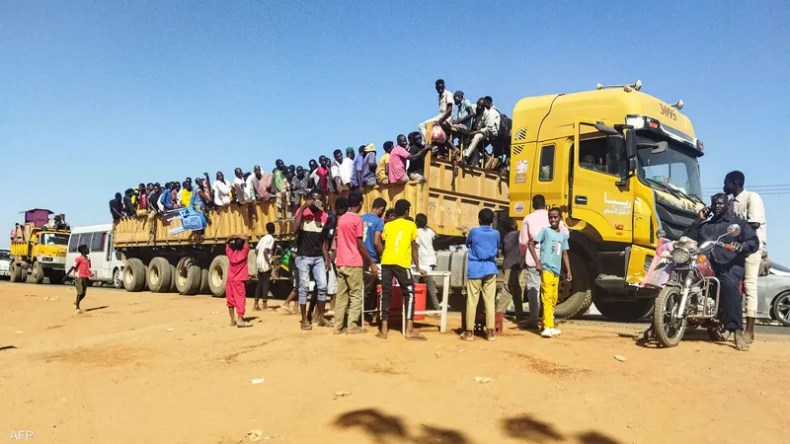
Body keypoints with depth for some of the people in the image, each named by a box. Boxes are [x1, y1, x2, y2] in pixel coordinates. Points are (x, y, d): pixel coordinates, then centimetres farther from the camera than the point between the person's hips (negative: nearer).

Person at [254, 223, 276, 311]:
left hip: (259, 263, 7)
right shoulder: (271, 239, -10)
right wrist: (269, 263, -16)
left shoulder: (263, 238, 13)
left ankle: (256, 304, 11)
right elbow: (265, 251, -19)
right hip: (265, 264, -7)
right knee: (265, 283, 1)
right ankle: (264, 304, 5)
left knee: (259, 283, 11)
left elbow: (256, 250, 12)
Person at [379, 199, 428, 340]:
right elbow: (414, 248, 15)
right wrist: (418, 267, 23)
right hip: (401, 263, -3)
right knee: (409, 293, 6)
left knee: (385, 293, 9)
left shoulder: (387, 225, 17)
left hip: (386, 262, 3)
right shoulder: (411, 225, 11)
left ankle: (383, 329, 6)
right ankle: (409, 330, -1)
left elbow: (382, 244, 13)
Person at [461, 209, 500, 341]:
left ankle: (469, 331, 3)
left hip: (475, 270, -2)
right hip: (490, 269, 2)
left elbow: (467, 244, 16)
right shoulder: (496, 234, 3)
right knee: (490, 301, 3)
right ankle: (490, 331, 2)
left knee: (472, 301, 1)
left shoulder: (474, 231, -2)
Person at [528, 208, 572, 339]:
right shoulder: (545, 231, -3)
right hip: (546, 270, -6)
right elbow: (531, 244, -7)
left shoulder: (563, 235, 13)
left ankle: (547, 325, 19)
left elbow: (565, 254, 18)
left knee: (553, 300, 10)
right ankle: (548, 327, -14)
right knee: (547, 298, -12)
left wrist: (568, 271, 12)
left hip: (556, 272, 6)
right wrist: (537, 262, -15)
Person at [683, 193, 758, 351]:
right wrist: (698, 220, 8)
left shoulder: (738, 223, 15)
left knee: (729, 285, -35)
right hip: (704, 265, 5)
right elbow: (687, 238, 15)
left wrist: (742, 246, -21)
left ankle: (738, 332, -41)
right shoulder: (704, 225, 27)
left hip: (729, 265, -4)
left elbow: (754, 242, 2)